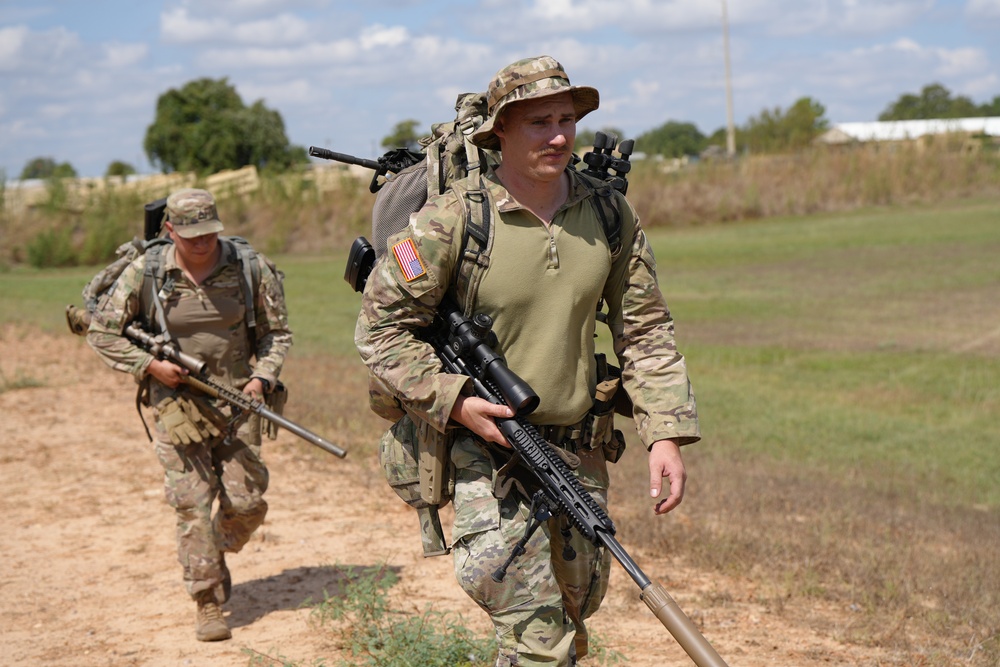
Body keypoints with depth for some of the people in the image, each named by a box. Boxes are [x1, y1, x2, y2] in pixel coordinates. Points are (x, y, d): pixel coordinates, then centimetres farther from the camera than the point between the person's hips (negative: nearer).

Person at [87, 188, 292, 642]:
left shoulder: (250, 268, -5)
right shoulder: (145, 273, -8)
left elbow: (277, 332, 5)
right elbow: (101, 333, 0)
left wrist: (263, 377, -11)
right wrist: (149, 365, -11)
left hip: (237, 401, 2)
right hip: (177, 405, -1)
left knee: (247, 503, 2)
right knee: (192, 503, -6)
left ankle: (217, 555, 34)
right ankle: (208, 604, 3)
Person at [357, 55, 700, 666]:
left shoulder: (611, 215, -1)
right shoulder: (451, 220, -15)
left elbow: (645, 330, 4)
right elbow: (381, 328, -9)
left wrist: (667, 435, -5)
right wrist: (455, 402, -18)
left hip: (581, 450, 5)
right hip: (489, 447, -5)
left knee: (575, 616, 20)